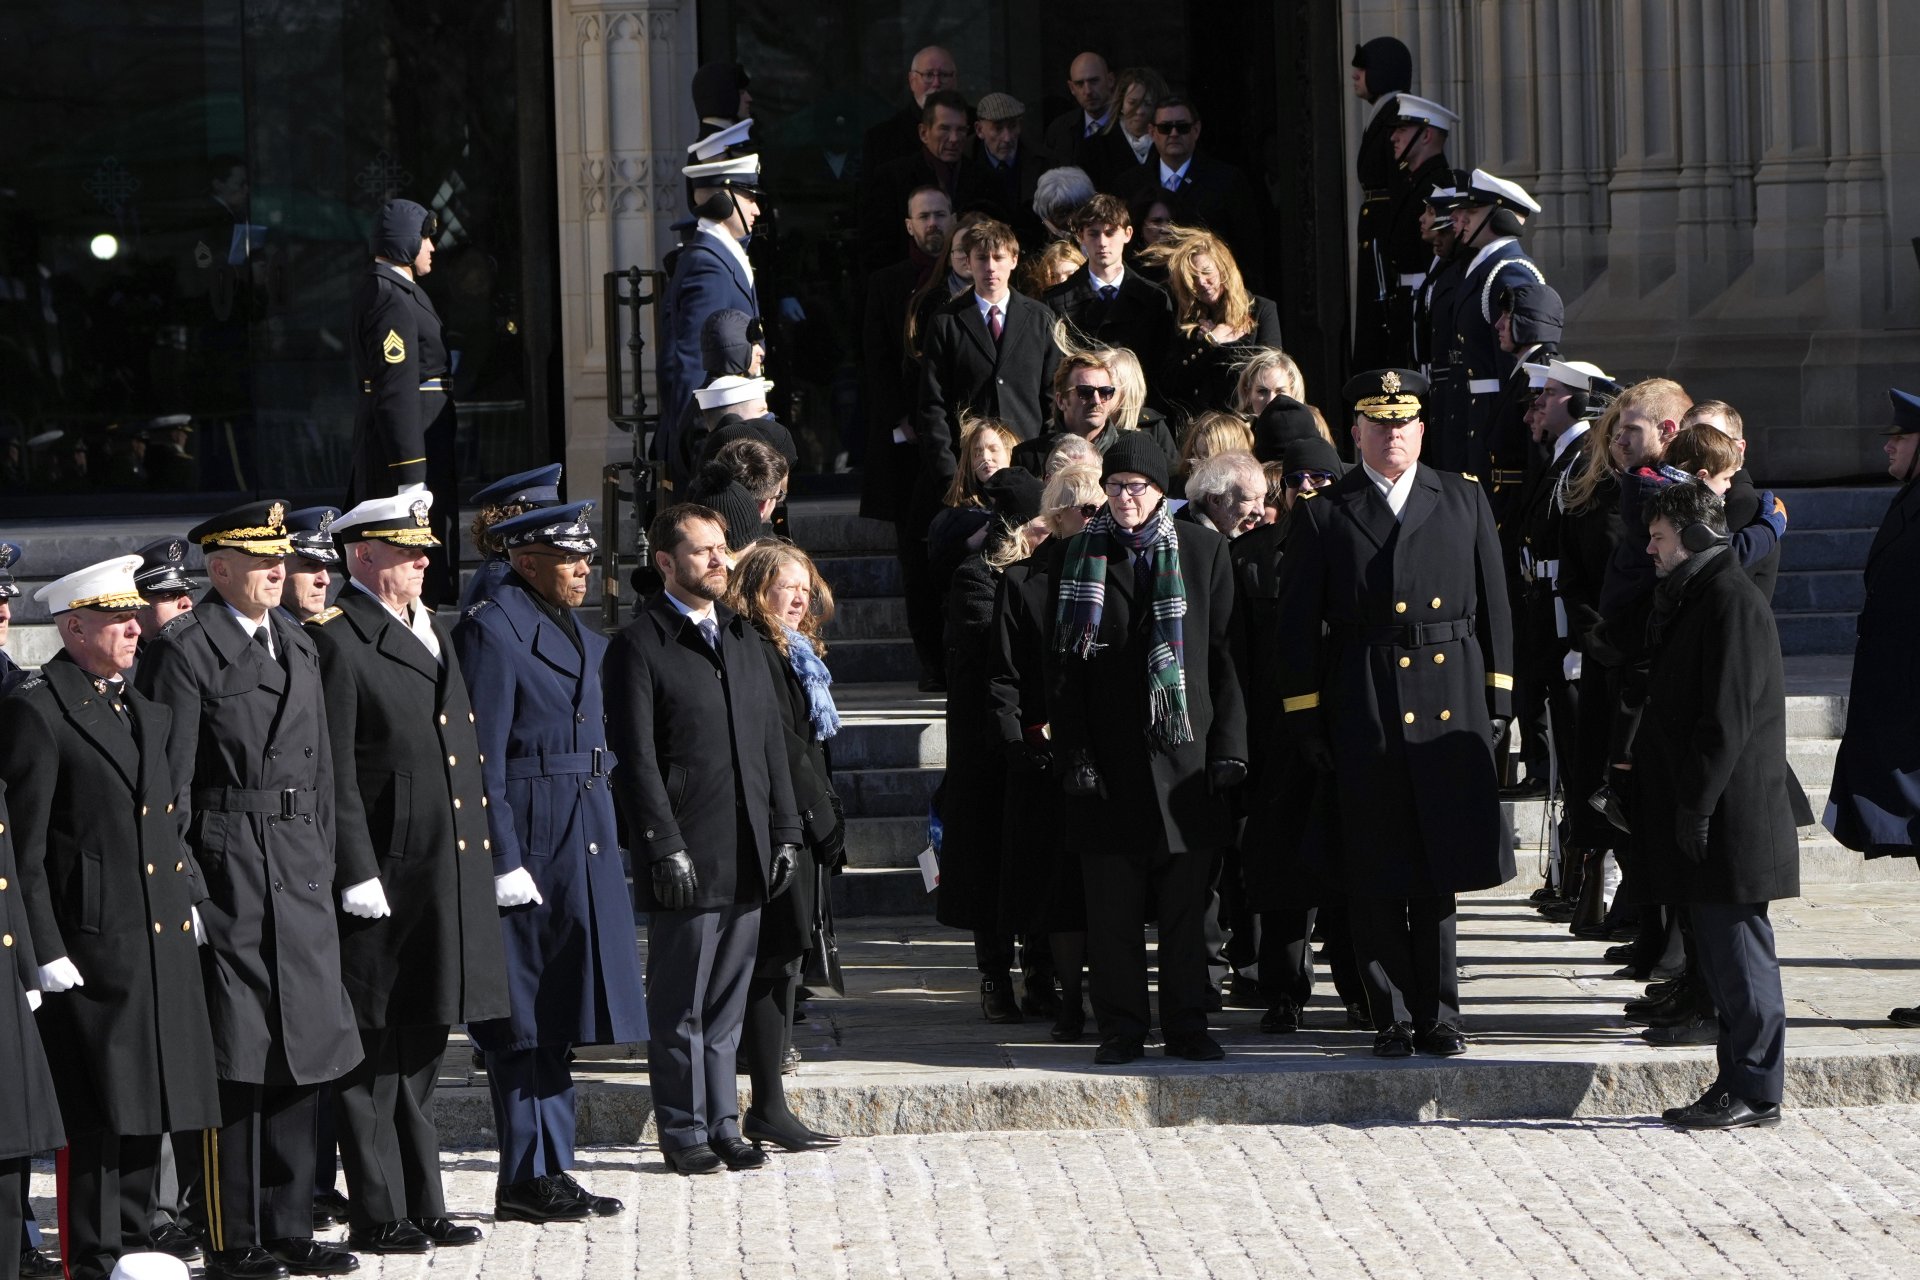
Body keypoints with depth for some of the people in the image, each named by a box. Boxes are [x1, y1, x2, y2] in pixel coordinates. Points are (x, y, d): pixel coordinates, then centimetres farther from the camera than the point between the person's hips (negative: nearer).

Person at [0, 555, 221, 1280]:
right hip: (92, 941, -8)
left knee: (147, 1106, 12)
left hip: (162, 941, 8)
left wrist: (190, 896, 13)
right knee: (94, 1111, -3)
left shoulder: (147, 709, 15)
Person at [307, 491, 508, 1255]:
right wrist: (357, 874, -18)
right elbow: (335, 774, -14)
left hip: (448, 875, 8)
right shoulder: (336, 641, -9)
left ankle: (422, 1207, 21)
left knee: (421, 1050, 14)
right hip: (384, 877, -8)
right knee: (375, 1054, -2)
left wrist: (482, 857, 18)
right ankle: (377, 1216, 2)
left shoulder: (434, 635, 18)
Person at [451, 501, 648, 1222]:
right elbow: (481, 763, -15)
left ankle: (547, 1171, 18)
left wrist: (606, 849, 18)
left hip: (583, 848, 9)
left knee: (556, 1020, 12)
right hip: (528, 844, -9)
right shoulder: (492, 630, -11)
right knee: (526, 1021, -4)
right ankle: (527, 1181, 1)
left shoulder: (581, 638, 17)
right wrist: (503, 863, -19)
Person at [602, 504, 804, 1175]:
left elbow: (770, 743, 18)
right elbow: (636, 760, -10)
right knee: (680, 1006, 1)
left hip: (748, 860, 6)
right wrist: (666, 848, -15)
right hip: (686, 860, -6)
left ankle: (721, 1125, 18)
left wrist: (785, 831, 11)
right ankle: (684, 1132, 8)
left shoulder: (741, 638, 17)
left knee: (726, 1001, 11)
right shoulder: (638, 647, -6)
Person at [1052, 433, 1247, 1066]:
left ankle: (1187, 1025, 11)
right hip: (1110, 755, 0)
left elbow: (1223, 652, 4)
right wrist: (1074, 753, -4)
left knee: (1186, 901, 3)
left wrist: (1229, 745, -3)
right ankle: (1120, 1028, 9)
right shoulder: (1083, 556, 6)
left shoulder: (1202, 550, 5)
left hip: (1184, 750, 0)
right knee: (1112, 906, 2)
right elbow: (1068, 663, 4)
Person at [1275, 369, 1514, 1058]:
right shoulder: (1322, 515, 5)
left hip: (1452, 710, 1)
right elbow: (1300, 628, 5)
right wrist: (1306, 722, 0)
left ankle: (1438, 1015, 12)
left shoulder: (1465, 502, 11)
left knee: (1439, 874, 4)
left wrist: (1496, 699, 6)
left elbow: (1493, 606, 12)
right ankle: (1394, 1018, 9)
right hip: (1364, 719, -1)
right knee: (1377, 881, 1)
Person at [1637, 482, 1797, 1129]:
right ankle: (1735, 1084, 17)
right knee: (1720, 959, 12)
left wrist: (1696, 807, -19)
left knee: (1738, 955, -4)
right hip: (1698, 816, 10)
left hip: (1731, 819, -10)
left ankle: (1755, 1093, 1)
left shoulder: (1732, 601, -15)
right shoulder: (1691, 597, 16)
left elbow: (1727, 717, -20)